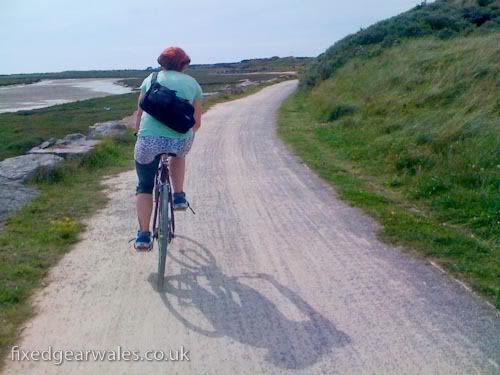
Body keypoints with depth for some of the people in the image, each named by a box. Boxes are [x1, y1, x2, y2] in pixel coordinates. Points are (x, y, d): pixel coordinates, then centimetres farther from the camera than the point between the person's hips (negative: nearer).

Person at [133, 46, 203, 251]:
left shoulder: (151, 78, 18)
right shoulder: (192, 83, 17)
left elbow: (140, 113, 23)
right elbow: (197, 122, 19)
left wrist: (139, 134, 40)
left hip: (149, 138, 0)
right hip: (180, 140, 0)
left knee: (144, 186, 19)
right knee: (179, 153, 38)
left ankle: (143, 235, 12)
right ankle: (179, 197, 28)